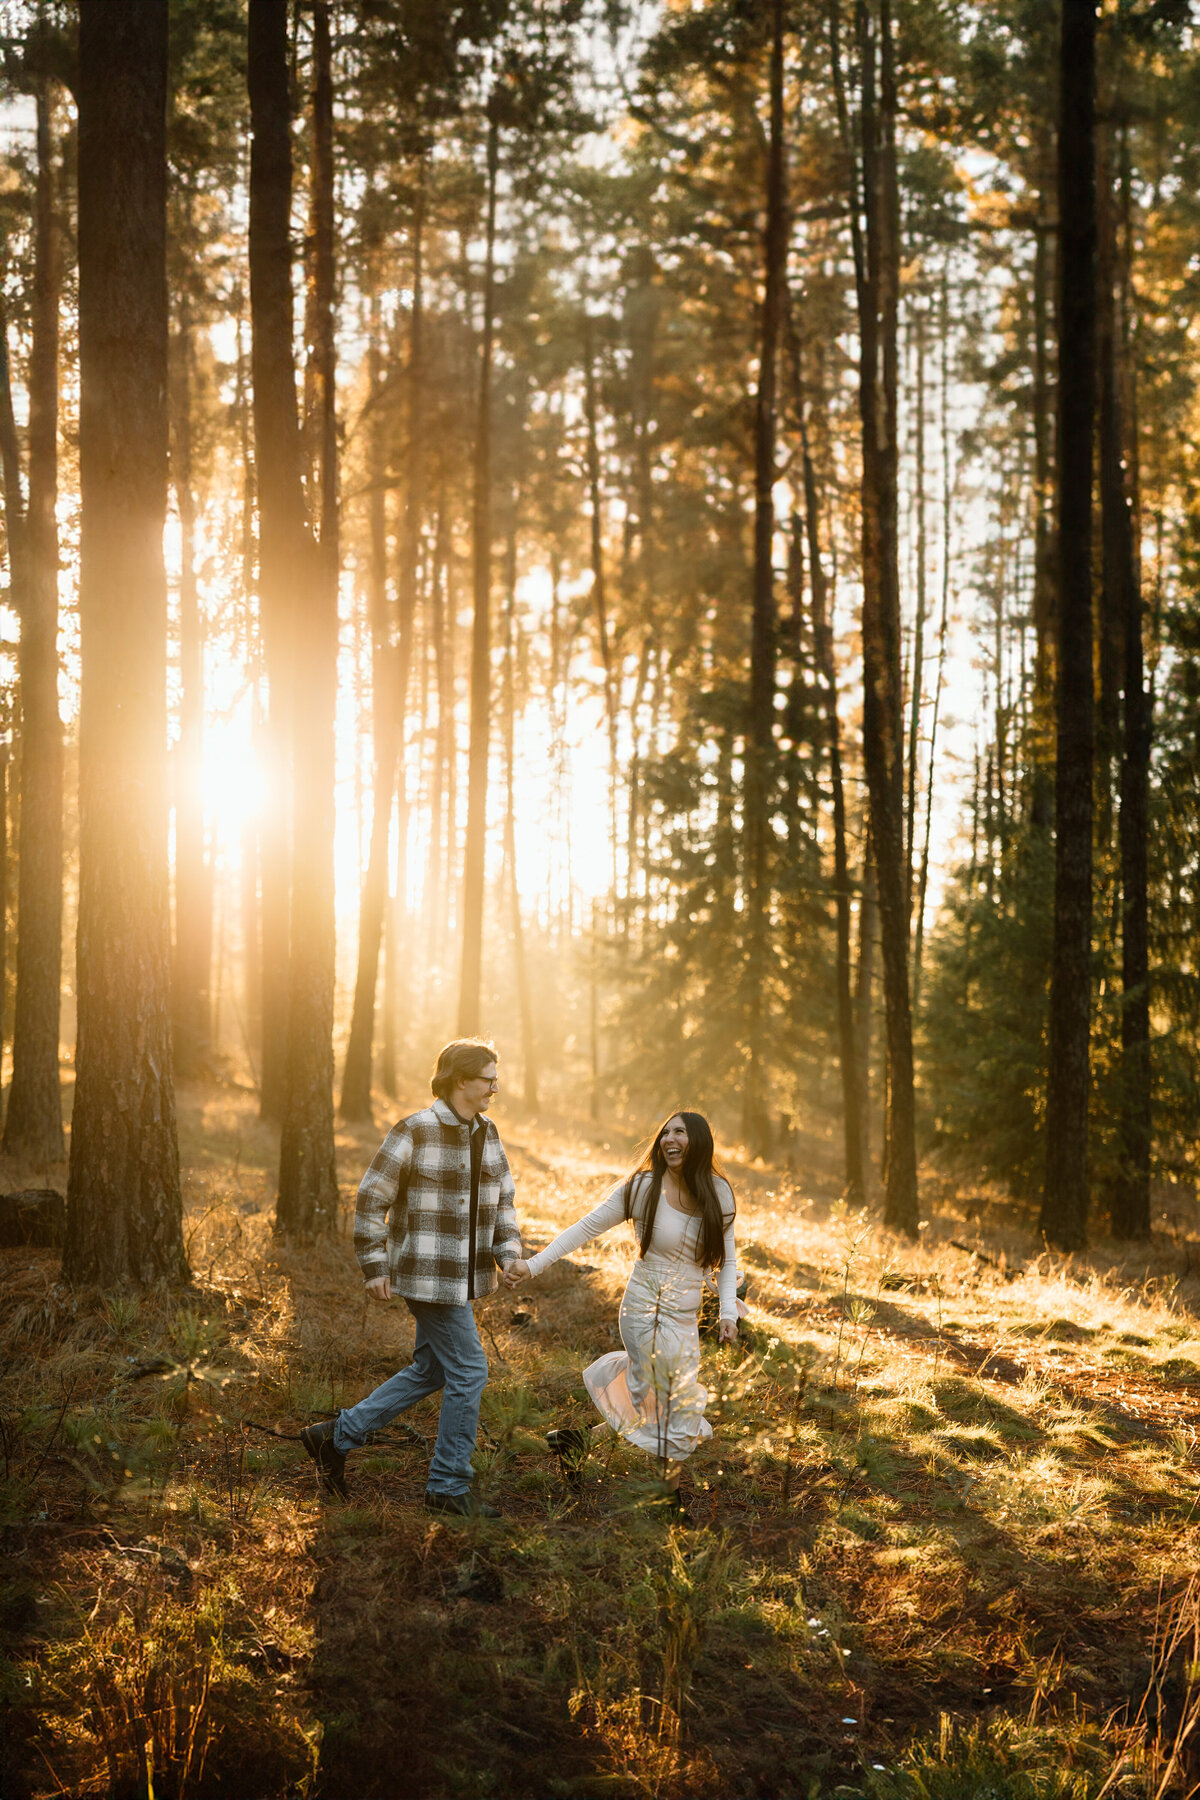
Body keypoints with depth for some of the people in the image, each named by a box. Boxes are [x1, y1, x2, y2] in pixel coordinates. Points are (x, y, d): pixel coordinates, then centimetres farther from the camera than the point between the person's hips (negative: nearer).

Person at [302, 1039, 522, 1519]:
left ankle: (338, 1435, 27)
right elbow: (372, 1199, -11)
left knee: (429, 1371, 16)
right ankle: (449, 1486, 7)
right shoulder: (414, 1132, -16)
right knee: (468, 1371, -6)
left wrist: (508, 1253, 1)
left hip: (465, 1275, 9)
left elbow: (502, 1198, 15)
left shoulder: (486, 1132, 6)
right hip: (427, 1275, -8)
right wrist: (374, 1267, -11)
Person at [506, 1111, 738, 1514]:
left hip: (686, 1319, 6)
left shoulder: (718, 1193, 1)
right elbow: (586, 1228, -8)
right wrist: (533, 1265, -14)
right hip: (649, 1311, -6)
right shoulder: (644, 1187, -11)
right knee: (672, 1413, -5)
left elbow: (726, 1257, 10)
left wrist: (729, 1311, -3)